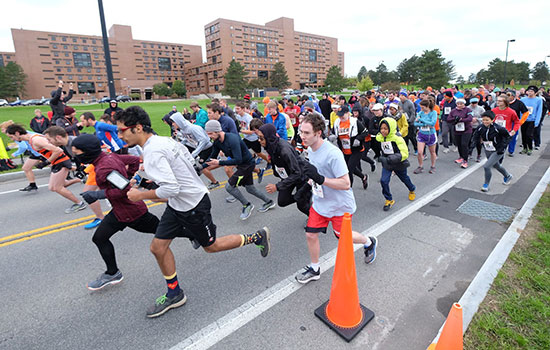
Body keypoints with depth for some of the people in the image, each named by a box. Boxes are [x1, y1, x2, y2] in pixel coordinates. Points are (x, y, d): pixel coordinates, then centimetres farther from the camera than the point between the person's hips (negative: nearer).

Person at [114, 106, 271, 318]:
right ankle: (174, 294, 29)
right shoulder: (163, 140, 4)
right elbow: (189, 159, 14)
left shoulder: (152, 153, -26)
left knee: (211, 246, 11)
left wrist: (141, 195, -17)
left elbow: (171, 188, -32)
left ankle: (257, 237, 27)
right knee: (158, 247, 11)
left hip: (193, 206, -9)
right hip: (178, 204, 10)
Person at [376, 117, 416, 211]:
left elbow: (405, 153, -30)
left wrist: (395, 158, -43)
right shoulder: (380, 137, -8)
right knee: (384, 181, -15)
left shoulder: (397, 138, -25)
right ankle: (389, 200, 3)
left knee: (404, 179, 21)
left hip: (399, 164, -3)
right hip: (387, 164, 3)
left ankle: (412, 190, 55)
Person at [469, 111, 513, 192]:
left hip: (497, 152, -6)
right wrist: (472, 146, -17)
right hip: (487, 151, 6)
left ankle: (486, 185, 2)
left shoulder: (497, 128, -23)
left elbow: (507, 135, -10)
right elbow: (475, 137, -1)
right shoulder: (480, 128, -11)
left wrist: (502, 147, -15)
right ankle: (507, 176, 57)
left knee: (486, 166, -18)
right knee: (496, 166, 26)